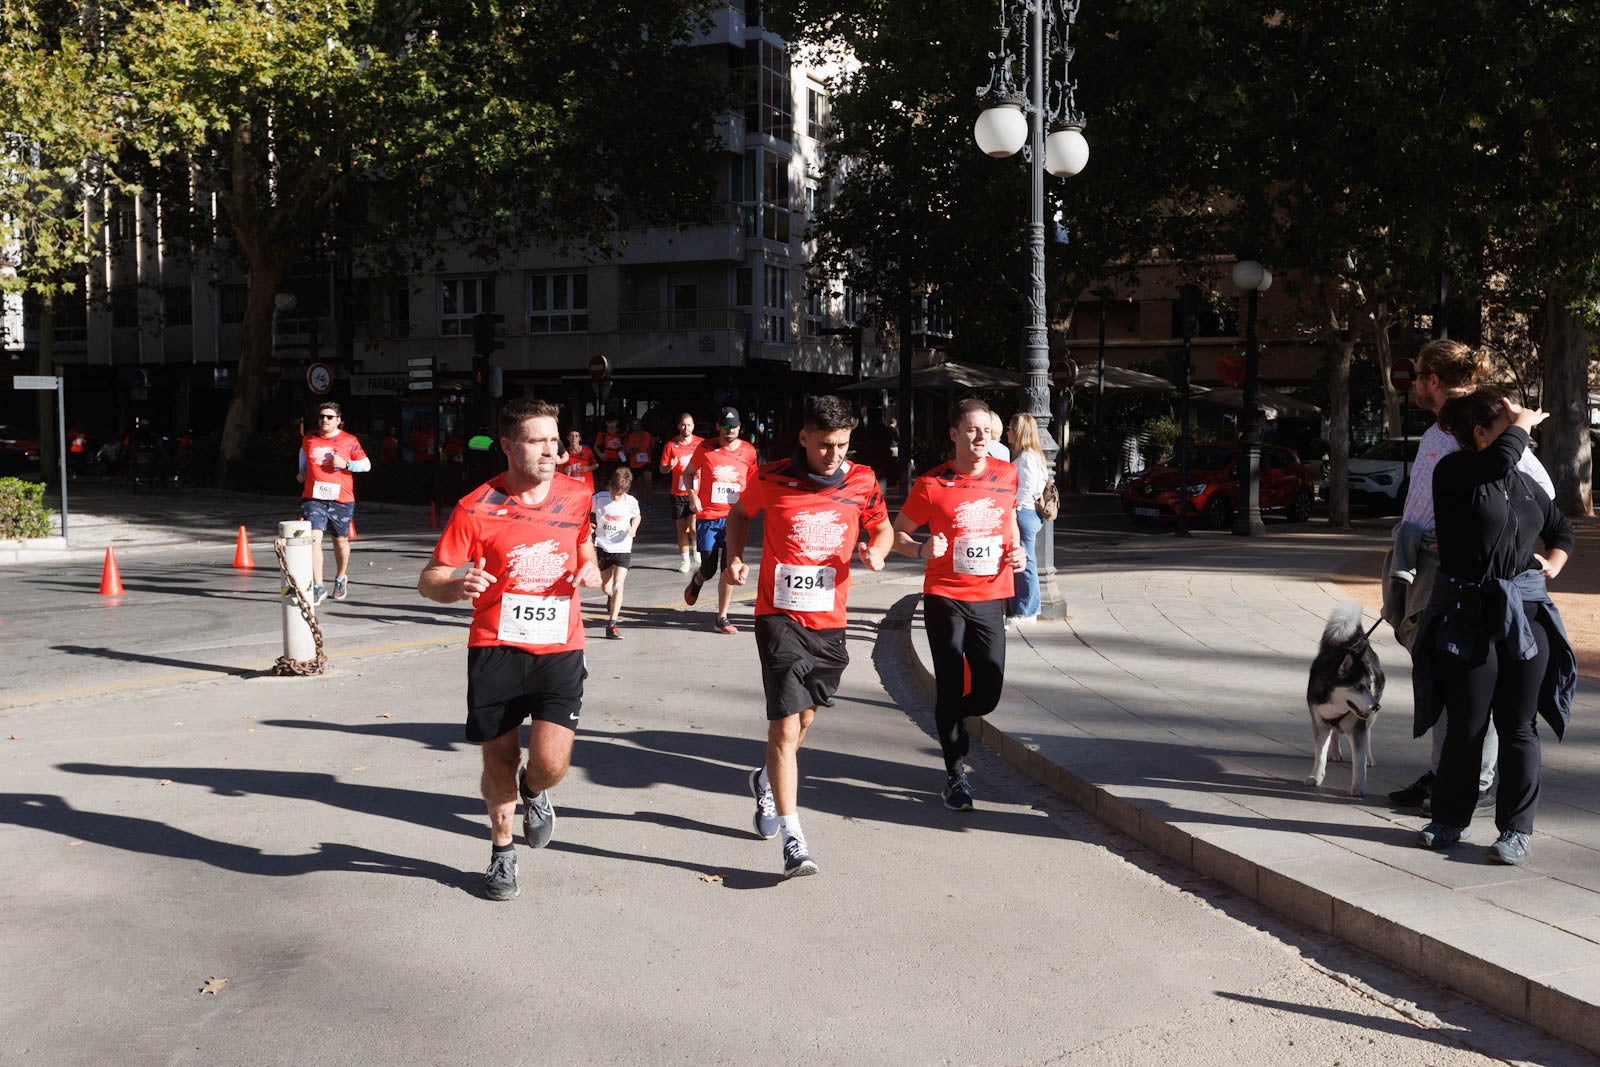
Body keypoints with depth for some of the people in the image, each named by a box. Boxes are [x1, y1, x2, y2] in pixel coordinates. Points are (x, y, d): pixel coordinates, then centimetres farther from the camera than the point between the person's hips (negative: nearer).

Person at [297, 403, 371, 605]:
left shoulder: (349, 441, 1)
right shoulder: (309, 440, 8)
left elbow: (366, 465, 5)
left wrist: (346, 464, -11)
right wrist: (302, 471, 16)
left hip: (341, 499, 0)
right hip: (313, 498, 0)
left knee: (341, 541, 13)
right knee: (314, 538, -15)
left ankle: (341, 578, 39)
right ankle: (318, 587, -13)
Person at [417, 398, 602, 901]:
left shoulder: (577, 496, 2)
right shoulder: (476, 508, -7)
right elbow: (428, 581, -2)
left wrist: (591, 573, -2)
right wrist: (459, 586, -25)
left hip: (560, 651, 1)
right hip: (496, 651, -1)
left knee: (550, 762, -14)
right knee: (499, 763, 9)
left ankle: (534, 792, 25)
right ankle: (502, 852, 38)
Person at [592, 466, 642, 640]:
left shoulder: (631, 502, -9)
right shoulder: (599, 499, -10)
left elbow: (636, 516, 12)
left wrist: (634, 528, -9)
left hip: (622, 548, -1)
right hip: (602, 547, 1)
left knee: (618, 586, -14)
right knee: (606, 588, 13)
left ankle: (611, 625, -14)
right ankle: (612, 598, 52)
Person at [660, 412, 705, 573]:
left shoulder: (701, 443, 1)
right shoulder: (670, 445, 2)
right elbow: (662, 469, 6)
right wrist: (669, 467, -15)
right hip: (678, 493, 2)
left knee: (693, 527, -13)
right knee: (681, 529, 6)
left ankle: (696, 548, 19)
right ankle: (685, 560, 19)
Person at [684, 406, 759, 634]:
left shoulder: (748, 451, 2)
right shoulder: (706, 449, -3)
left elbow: (752, 480, 17)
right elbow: (690, 472, 12)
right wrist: (692, 495, -4)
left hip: (733, 517, 1)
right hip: (707, 516, -1)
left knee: (728, 570, -6)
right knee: (708, 570, 6)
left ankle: (721, 619, 5)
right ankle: (695, 582, 44)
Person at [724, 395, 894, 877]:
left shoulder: (862, 481, -2)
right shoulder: (772, 479, -7)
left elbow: (883, 527, 14)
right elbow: (740, 513, 13)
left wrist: (876, 550, -8)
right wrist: (735, 557, -3)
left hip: (829, 620, 4)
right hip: (780, 616, -4)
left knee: (804, 717, 18)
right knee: (786, 724, -12)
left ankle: (767, 780, 49)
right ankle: (792, 839, -8)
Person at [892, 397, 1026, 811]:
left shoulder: (1006, 474, 3)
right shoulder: (932, 485, -8)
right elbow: (897, 533, 2)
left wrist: (1017, 549, 4)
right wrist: (923, 550, -17)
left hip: (991, 599, 3)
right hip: (945, 598, -3)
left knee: (988, 693, 2)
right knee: (951, 687, 3)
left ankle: (949, 718, 37)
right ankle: (955, 773, 19)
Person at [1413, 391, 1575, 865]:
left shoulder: (1524, 484, 14)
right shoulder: (1453, 473, -4)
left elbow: (1561, 528, 30)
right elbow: (1502, 454, -25)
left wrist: (1553, 565, 12)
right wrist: (1525, 419, -7)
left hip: (1525, 616, 4)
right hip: (1467, 617, -4)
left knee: (1518, 726, 5)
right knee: (1466, 725, 3)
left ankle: (1517, 829, 14)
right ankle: (1451, 818, 21)